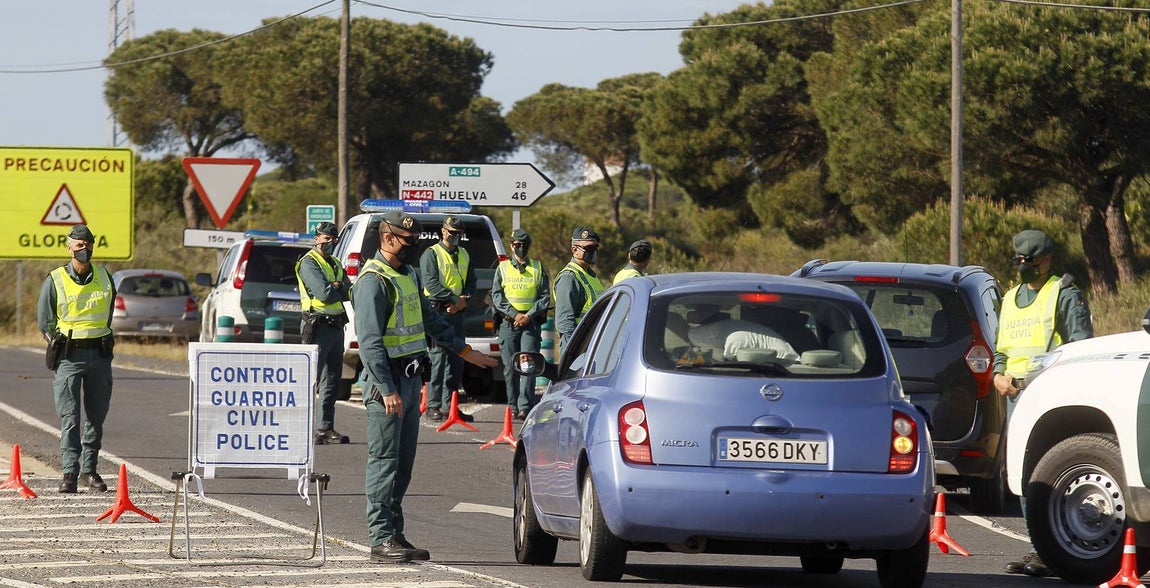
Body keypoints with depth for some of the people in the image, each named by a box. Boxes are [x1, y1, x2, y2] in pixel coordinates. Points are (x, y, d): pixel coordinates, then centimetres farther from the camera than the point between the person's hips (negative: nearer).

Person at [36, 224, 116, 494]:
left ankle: (89, 470, 16)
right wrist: (58, 343, 0)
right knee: (69, 417, -9)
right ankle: (69, 473, -10)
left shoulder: (105, 278, 8)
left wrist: (102, 343, 13)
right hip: (69, 356, -3)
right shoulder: (55, 280, -1)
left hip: (99, 353, 3)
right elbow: (44, 319, 6)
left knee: (96, 416, 6)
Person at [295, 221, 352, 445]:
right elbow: (324, 294, -19)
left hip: (335, 325, 9)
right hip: (318, 325, -9)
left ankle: (325, 429, 12)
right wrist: (341, 289, -2)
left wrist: (335, 286, -10)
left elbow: (350, 293, 7)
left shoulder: (336, 264, 19)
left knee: (331, 380, 9)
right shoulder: (309, 263, -7)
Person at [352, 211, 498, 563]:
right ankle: (382, 540, -8)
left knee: (403, 464, 10)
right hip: (387, 380, -9)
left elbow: (430, 319, 30)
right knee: (384, 462, -8)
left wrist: (463, 350, 32)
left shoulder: (408, 275, 17)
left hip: (410, 379, 9)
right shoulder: (373, 281, -14)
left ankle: (395, 535, 15)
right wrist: (387, 389, -25)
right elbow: (369, 341, -20)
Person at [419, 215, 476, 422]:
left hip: (456, 312, 7)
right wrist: (454, 298, -17)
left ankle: (449, 406, 14)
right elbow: (431, 283, -12)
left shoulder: (463, 255, 19)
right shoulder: (431, 254, -2)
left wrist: (464, 300, -4)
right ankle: (433, 406, -10)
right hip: (437, 310, -7)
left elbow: (471, 281, 17)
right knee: (438, 357, -11)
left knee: (456, 360, 8)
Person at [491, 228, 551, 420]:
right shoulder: (503, 268, 11)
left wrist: (529, 316, -8)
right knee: (510, 366, 2)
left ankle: (525, 406, -17)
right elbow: (497, 296, 4)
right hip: (508, 323, 1)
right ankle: (513, 406, 8)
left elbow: (545, 297, 5)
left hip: (531, 323, -1)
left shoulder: (538, 269, 11)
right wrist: (514, 314, -9)